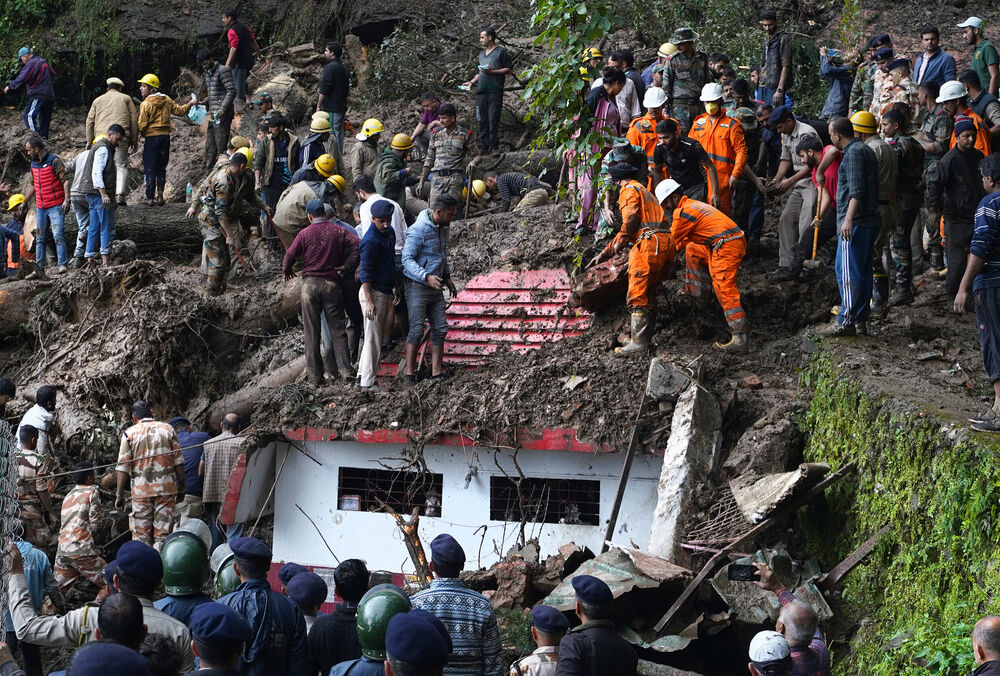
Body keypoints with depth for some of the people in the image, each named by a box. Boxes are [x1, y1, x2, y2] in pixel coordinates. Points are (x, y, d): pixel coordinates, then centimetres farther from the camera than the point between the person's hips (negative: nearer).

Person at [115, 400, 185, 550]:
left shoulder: (130, 433, 1)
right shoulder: (168, 429, 6)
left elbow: (123, 467, -2)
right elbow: (179, 462, 5)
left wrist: (120, 495, 3)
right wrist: (181, 487, 13)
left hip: (141, 490, -1)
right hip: (166, 488, 1)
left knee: (141, 534, 5)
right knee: (163, 533, 3)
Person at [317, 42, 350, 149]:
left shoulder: (329, 68, -14)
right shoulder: (343, 68, 14)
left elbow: (323, 90, -17)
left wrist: (318, 106, -11)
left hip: (330, 108, -9)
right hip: (341, 107, 9)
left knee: (331, 134, -8)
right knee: (339, 133, 13)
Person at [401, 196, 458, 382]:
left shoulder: (443, 228, 9)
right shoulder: (418, 230, -18)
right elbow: (407, 259, -20)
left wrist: (447, 277, 21)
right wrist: (426, 277, -30)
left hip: (436, 287, 8)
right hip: (417, 287, -8)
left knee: (440, 328, 5)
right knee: (417, 330, -8)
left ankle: (437, 371, 9)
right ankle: (409, 372, -1)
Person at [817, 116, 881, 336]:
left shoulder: (853, 153, -12)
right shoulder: (865, 150, 20)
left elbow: (856, 191, -22)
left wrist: (848, 219, -28)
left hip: (855, 222, -10)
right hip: (870, 221, 10)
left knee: (847, 272, -9)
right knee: (862, 271, 12)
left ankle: (846, 321, -11)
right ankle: (860, 320, 16)